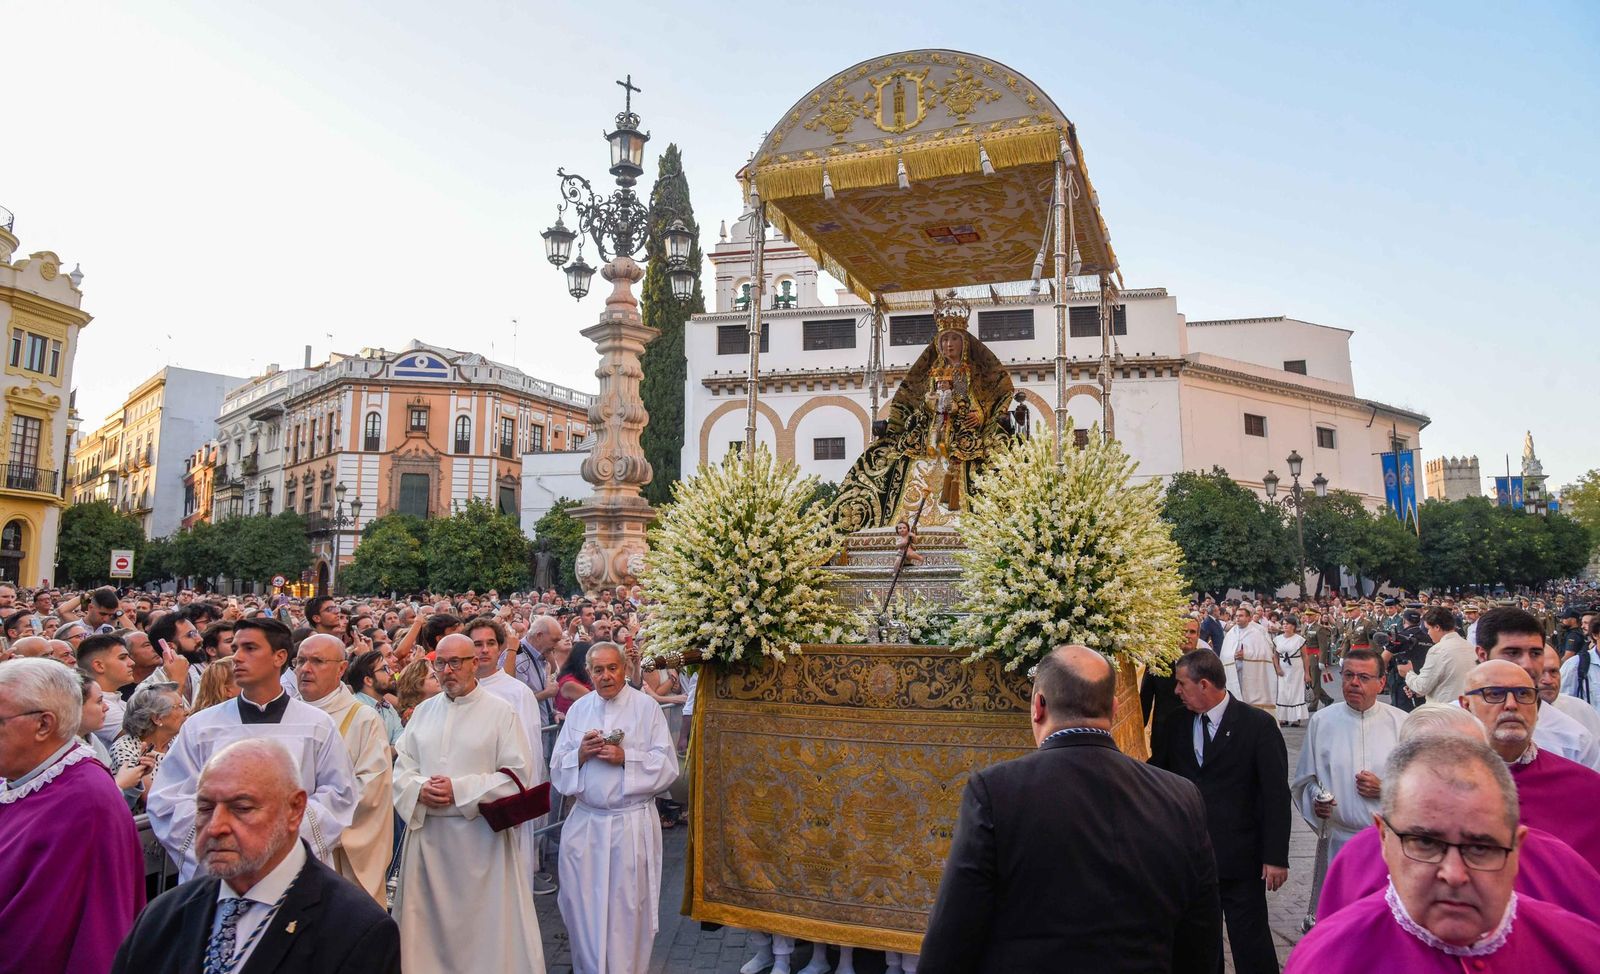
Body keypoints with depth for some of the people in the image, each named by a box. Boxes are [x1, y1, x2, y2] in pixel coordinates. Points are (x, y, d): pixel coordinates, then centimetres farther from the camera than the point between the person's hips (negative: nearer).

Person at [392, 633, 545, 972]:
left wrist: (459, 790, -15)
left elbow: (518, 773, -10)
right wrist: (419, 789, -11)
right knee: (429, 921, 12)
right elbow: (402, 767, 11)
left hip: (481, 833, -4)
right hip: (427, 831, 4)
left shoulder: (500, 711, -5)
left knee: (484, 924, 2)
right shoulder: (424, 710, 10)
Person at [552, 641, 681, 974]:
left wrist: (626, 757, -18)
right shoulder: (578, 709, 6)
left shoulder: (646, 707, -4)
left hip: (632, 822, -3)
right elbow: (557, 767, 7)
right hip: (585, 822, 3)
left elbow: (667, 765, -7)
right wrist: (581, 754, -12)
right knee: (582, 903, 8)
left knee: (627, 907, 4)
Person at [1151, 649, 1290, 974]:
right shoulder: (1178, 726, 4)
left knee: (1250, 943, 6)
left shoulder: (1258, 725, -8)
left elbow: (1277, 794, -8)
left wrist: (1276, 856, -10)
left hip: (1240, 859, -4)